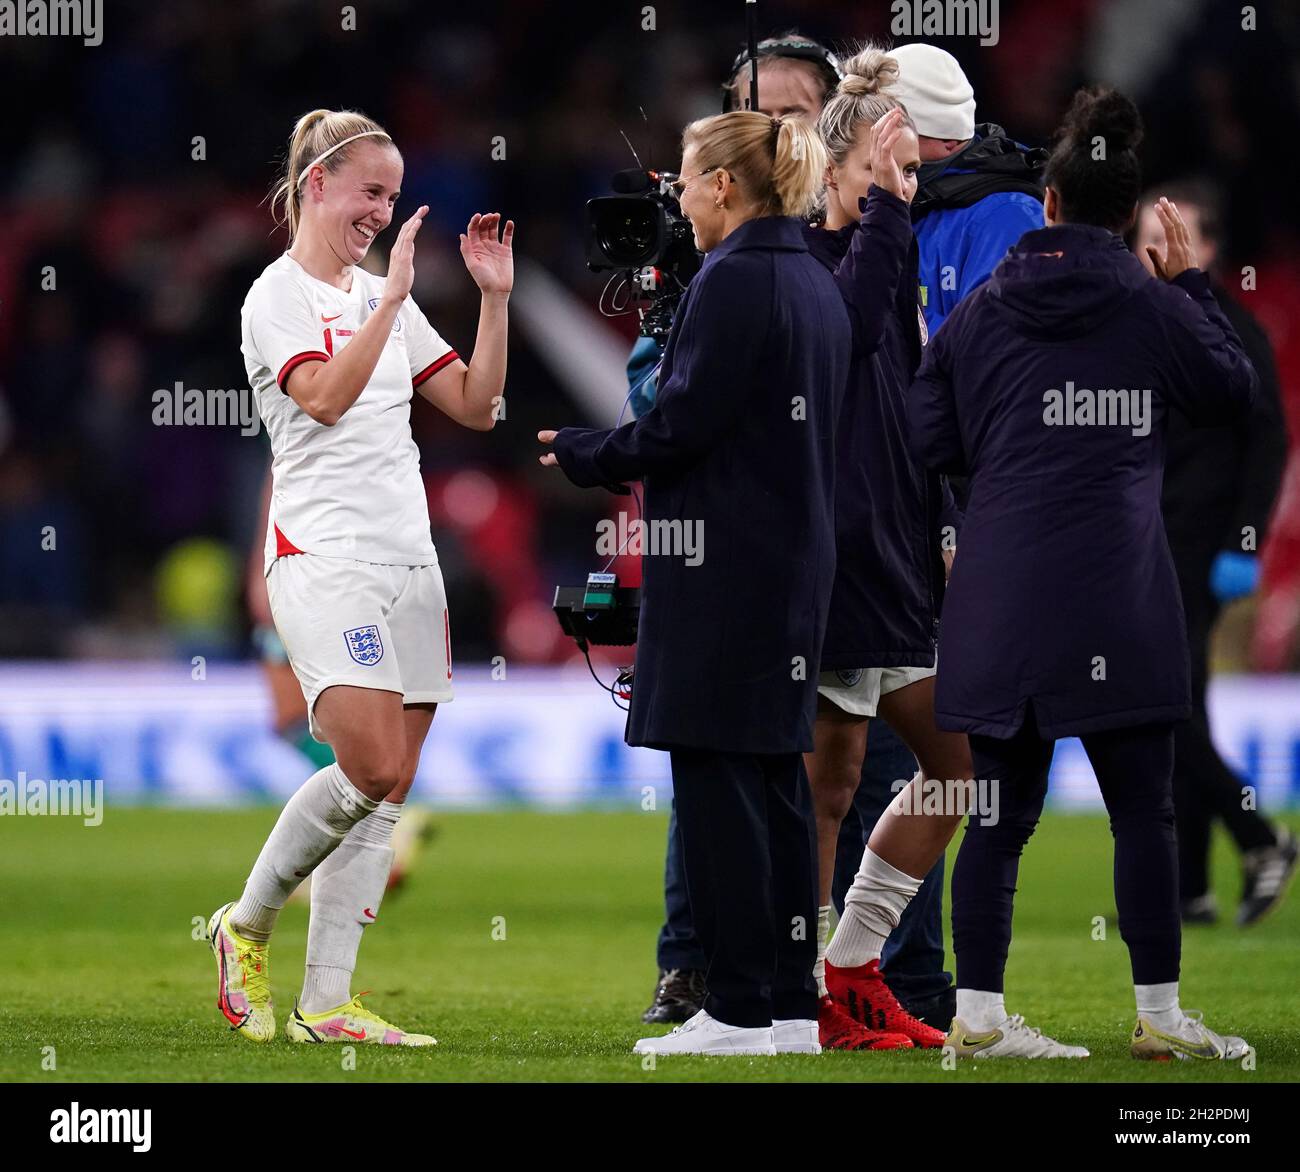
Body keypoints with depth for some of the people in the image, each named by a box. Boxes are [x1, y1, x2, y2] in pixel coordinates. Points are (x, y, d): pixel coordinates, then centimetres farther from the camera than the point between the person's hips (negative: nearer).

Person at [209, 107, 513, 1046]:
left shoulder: (383, 298, 17)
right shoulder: (277, 296, -3)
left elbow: (475, 406, 15)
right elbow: (326, 395, -20)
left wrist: (496, 299, 6)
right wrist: (392, 294, -21)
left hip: (408, 559, 7)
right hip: (325, 556, -7)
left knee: (391, 789, 0)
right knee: (372, 770, -18)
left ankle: (327, 1003, 2)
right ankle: (248, 926, 3)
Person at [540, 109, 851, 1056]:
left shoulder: (735, 279, -14)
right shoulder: (816, 284, 14)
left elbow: (682, 426, -17)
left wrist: (586, 454, 0)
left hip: (726, 569, -9)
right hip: (796, 561, 9)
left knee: (718, 780, -5)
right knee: (776, 781, 11)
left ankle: (741, 1011, -5)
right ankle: (792, 1004, 13)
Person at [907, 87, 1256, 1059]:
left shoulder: (982, 309, 4)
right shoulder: (1155, 308, -3)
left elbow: (933, 442, 7)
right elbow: (1235, 394, 12)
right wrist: (1192, 281, 18)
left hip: (1002, 602, 3)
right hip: (1117, 602, -3)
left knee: (1002, 810, 8)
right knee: (1142, 811, 4)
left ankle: (979, 1013, 8)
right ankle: (1160, 1011, 7)